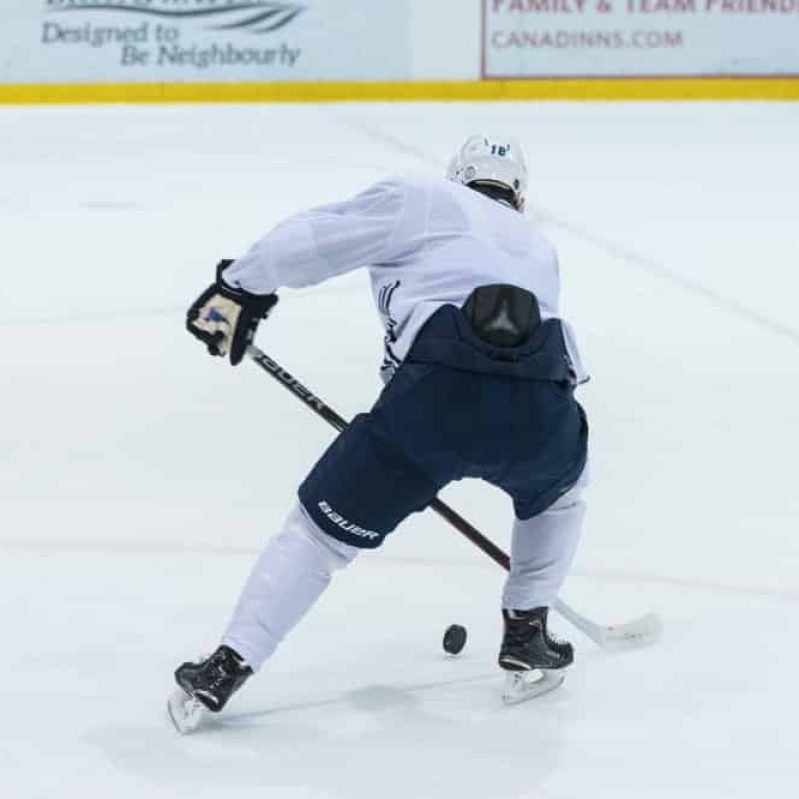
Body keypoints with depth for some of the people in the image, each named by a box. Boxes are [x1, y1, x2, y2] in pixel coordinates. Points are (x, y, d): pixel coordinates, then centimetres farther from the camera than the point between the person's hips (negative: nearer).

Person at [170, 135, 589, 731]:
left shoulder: (420, 200, 22)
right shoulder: (539, 249, 37)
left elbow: (315, 239, 11)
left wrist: (240, 287, 22)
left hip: (439, 392, -3)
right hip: (540, 407, 3)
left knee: (322, 525, 13)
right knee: (559, 490, 39)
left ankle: (226, 669, 8)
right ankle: (527, 633, 36)